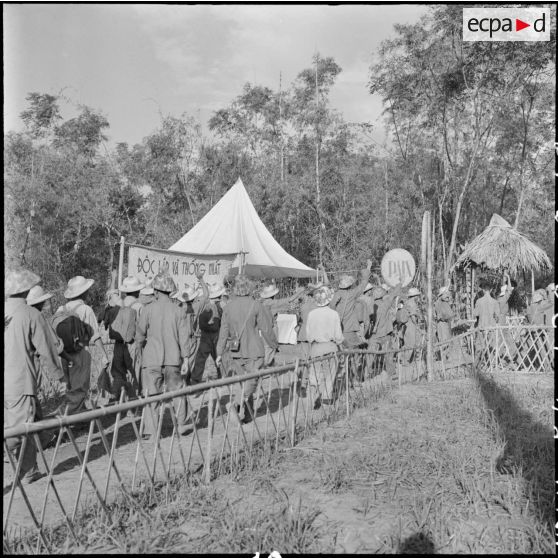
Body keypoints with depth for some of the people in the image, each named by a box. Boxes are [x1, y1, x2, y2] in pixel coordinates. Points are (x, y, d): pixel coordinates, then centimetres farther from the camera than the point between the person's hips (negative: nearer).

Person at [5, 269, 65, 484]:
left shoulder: (7, 311, 4)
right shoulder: (32, 315, -12)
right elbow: (47, 350, -8)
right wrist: (59, 376, 3)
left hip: (6, 381, 6)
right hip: (21, 382, -6)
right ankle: (27, 472, 15)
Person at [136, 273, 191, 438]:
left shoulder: (149, 309, -6)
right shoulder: (178, 310, -1)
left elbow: (140, 333, -2)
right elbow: (184, 336, -1)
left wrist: (141, 345, 19)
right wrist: (185, 357, 5)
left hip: (152, 359, -2)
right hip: (173, 359, 2)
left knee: (151, 394, 3)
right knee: (177, 391, 14)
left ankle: (150, 430, 3)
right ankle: (182, 425, 22)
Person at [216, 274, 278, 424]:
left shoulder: (228, 306, -1)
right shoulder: (255, 305, -10)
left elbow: (224, 331, 1)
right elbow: (266, 328, -6)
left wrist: (219, 353, 7)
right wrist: (274, 344, 9)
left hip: (235, 352, 4)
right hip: (254, 350, -4)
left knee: (243, 381, 16)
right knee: (251, 381, 3)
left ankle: (247, 415, 21)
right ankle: (235, 403, -19)